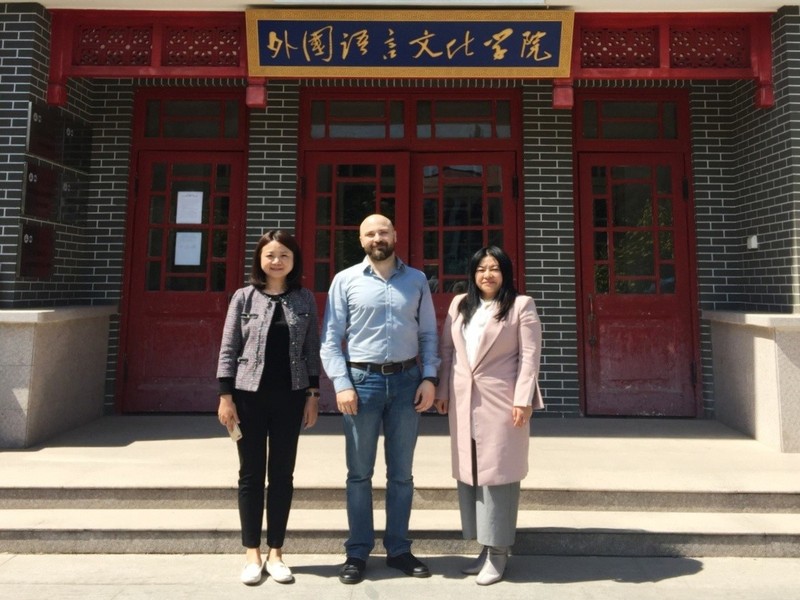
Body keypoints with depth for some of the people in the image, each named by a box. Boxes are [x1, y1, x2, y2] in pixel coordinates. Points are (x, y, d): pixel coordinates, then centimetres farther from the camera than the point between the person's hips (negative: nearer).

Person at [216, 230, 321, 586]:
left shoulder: (305, 299, 4)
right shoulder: (243, 297, 1)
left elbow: (312, 351, 4)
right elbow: (228, 349, -1)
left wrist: (313, 394, -1)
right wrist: (225, 396, -6)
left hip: (290, 396, 1)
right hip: (249, 395, -1)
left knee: (282, 474, 8)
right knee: (251, 474, 8)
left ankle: (275, 552, 21)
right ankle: (252, 553, 21)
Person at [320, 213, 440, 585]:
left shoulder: (417, 280, 6)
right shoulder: (345, 280, 0)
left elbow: (428, 334, 7)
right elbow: (330, 338, -2)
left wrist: (429, 378, -3)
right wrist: (341, 384, -10)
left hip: (406, 380, 2)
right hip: (362, 379, -1)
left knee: (401, 473, 12)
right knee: (359, 473, 9)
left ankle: (398, 549, 28)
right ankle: (357, 552, 24)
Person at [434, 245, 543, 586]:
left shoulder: (521, 305, -1)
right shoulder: (459, 304, 13)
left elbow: (529, 356, -6)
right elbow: (446, 349, 12)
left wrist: (523, 399, -13)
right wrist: (442, 390, 7)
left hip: (502, 401, -5)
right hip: (464, 400, 5)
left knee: (498, 472, -1)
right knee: (468, 471, 9)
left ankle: (497, 551, 10)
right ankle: (484, 545, 23)